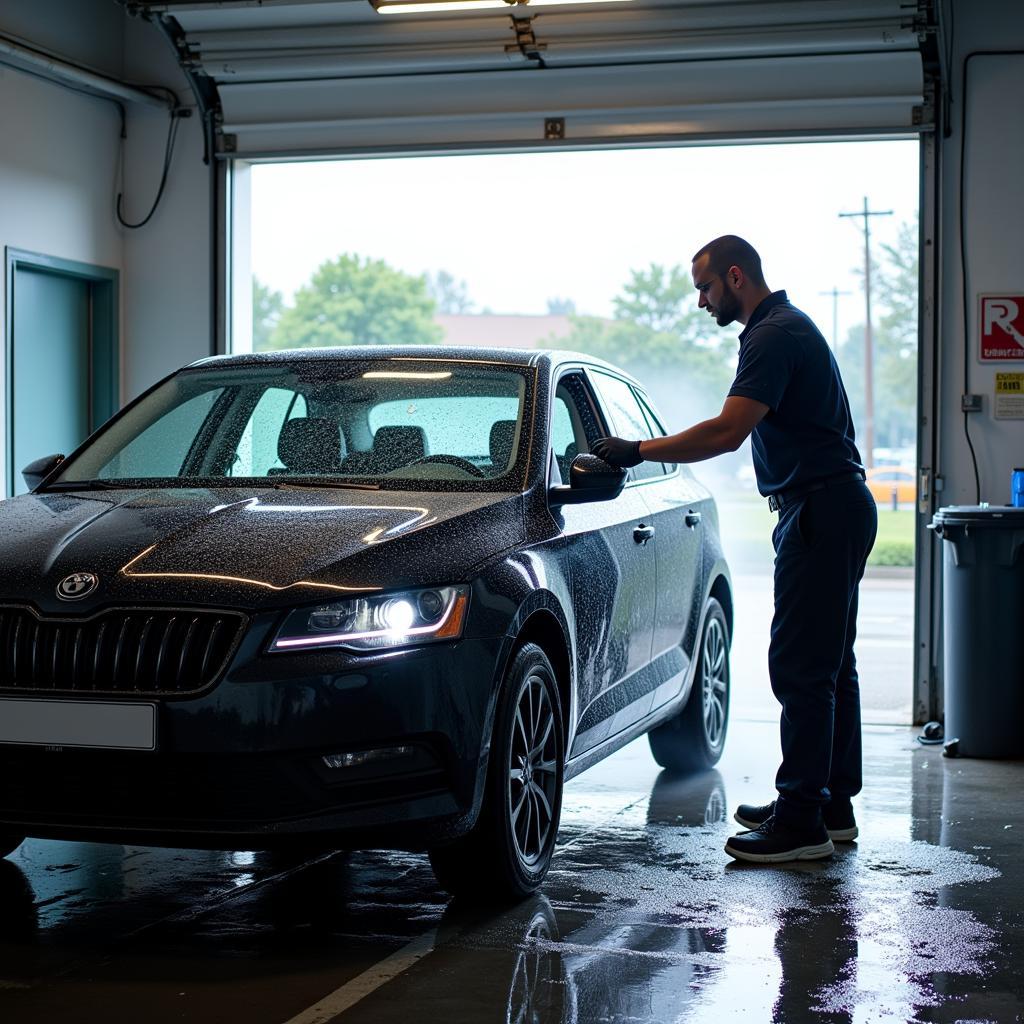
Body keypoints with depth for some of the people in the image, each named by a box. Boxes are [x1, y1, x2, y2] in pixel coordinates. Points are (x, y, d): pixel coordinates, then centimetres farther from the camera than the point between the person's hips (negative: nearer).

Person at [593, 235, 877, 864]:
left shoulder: (776, 335, -16)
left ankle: (801, 821, -7)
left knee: (800, 665, -10)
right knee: (829, 663, 15)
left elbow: (727, 433, -25)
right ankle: (833, 804, 23)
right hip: (837, 508, 11)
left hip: (821, 511, -11)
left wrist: (638, 451, -19)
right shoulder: (787, 327, 18)